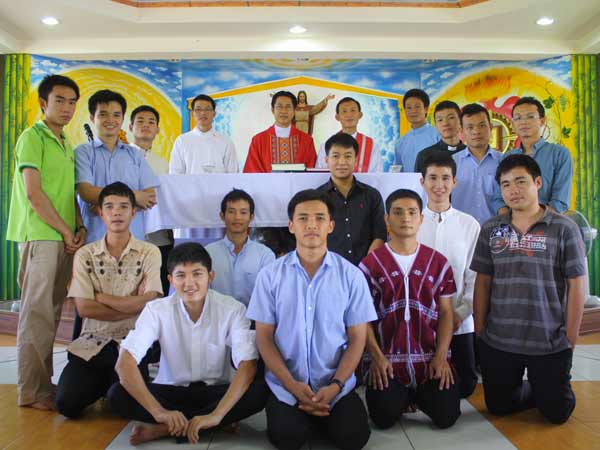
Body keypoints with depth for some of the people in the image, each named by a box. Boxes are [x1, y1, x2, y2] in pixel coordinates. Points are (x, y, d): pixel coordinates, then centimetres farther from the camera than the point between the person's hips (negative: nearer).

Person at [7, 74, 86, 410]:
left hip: (64, 238, 8)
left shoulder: (67, 145, 19)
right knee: (38, 313, -5)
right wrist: (66, 231, -10)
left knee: (52, 311, 10)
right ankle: (32, 390, 3)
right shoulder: (32, 137, -4)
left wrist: (79, 226, 4)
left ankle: (44, 381, 20)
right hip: (40, 236, -8)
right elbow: (33, 193, -12)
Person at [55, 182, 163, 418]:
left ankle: (113, 384, 18)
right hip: (93, 342, 2)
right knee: (67, 403, -15)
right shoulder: (84, 254, 2)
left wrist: (100, 296, -9)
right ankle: (101, 382, 20)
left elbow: (150, 303, -14)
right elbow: (84, 308, -8)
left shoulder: (149, 252, -2)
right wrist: (134, 305, -11)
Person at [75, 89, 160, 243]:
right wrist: (134, 197, -5)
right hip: (94, 237, -2)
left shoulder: (134, 154, 13)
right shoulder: (83, 152, 6)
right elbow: (86, 193, -8)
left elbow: (151, 198, 5)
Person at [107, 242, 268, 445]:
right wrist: (159, 411, -34)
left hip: (217, 392, 0)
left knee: (260, 390, -31)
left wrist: (216, 415, -35)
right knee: (117, 395, -24)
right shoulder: (157, 310, -12)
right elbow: (124, 362, -22)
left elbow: (248, 366, -22)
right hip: (171, 391, 0)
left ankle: (164, 428, -23)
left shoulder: (232, 309, -14)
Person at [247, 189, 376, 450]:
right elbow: (264, 337, -1)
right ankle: (300, 413, 12)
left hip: (337, 385, 1)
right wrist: (292, 385, -12)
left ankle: (322, 412, 12)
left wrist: (335, 386, -13)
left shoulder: (351, 275, -2)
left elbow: (357, 338, 0)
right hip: (285, 384, 0)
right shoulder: (270, 275, -3)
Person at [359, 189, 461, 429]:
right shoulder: (370, 263, 0)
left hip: (429, 357, 2)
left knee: (446, 416, -9)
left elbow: (446, 313, 5)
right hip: (386, 358, -1)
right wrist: (376, 356, -11)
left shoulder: (438, 262, 6)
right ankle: (402, 396, 22)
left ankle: (419, 395, 23)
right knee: (384, 418, -12)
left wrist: (441, 355, -7)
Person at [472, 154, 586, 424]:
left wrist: (571, 337, -6)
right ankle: (532, 391, 42)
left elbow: (576, 285, -6)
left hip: (551, 344, -2)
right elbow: (482, 283, 4)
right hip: (497, 342, 3)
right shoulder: (490, 229, 1)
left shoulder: (564, 228, -7)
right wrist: (479, 331, 2)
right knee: (498, 407, 14)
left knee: (557, 413, 10)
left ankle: (546, 390, 42)